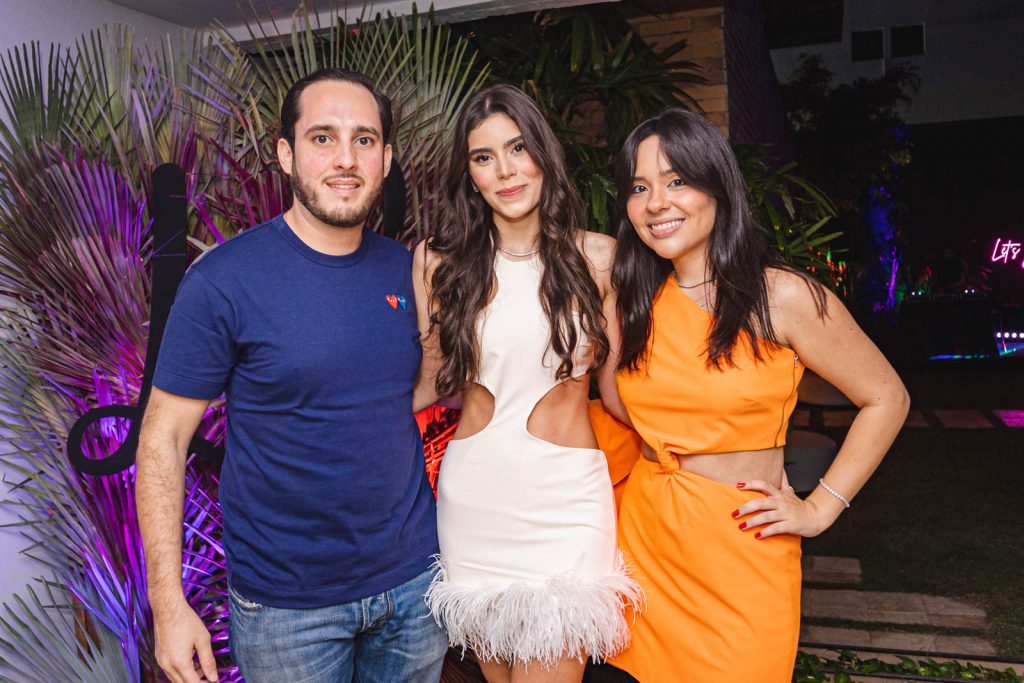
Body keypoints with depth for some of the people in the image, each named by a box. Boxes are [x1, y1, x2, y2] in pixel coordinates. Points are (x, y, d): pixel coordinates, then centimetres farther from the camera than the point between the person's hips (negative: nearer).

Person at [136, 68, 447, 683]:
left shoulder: (405, 269, -1)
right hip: (286, 604, -4)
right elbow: (163, 438, -11)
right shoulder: (223, 280, -14)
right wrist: (168, 603, -14)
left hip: (414, 579, 4)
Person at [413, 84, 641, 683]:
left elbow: (617, 383, 2)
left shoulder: (598, 257, -1)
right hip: (472, 495, 2)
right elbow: (433, 381, 4)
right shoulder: (443, 263, 2)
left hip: (565, 503, -1)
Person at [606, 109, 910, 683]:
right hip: (642, 534, 4)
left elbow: (886, 399, -4)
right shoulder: (636, 301, 3)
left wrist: (819, 509, -6)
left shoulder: (783, 297, -11)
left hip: (740, 548, -4)